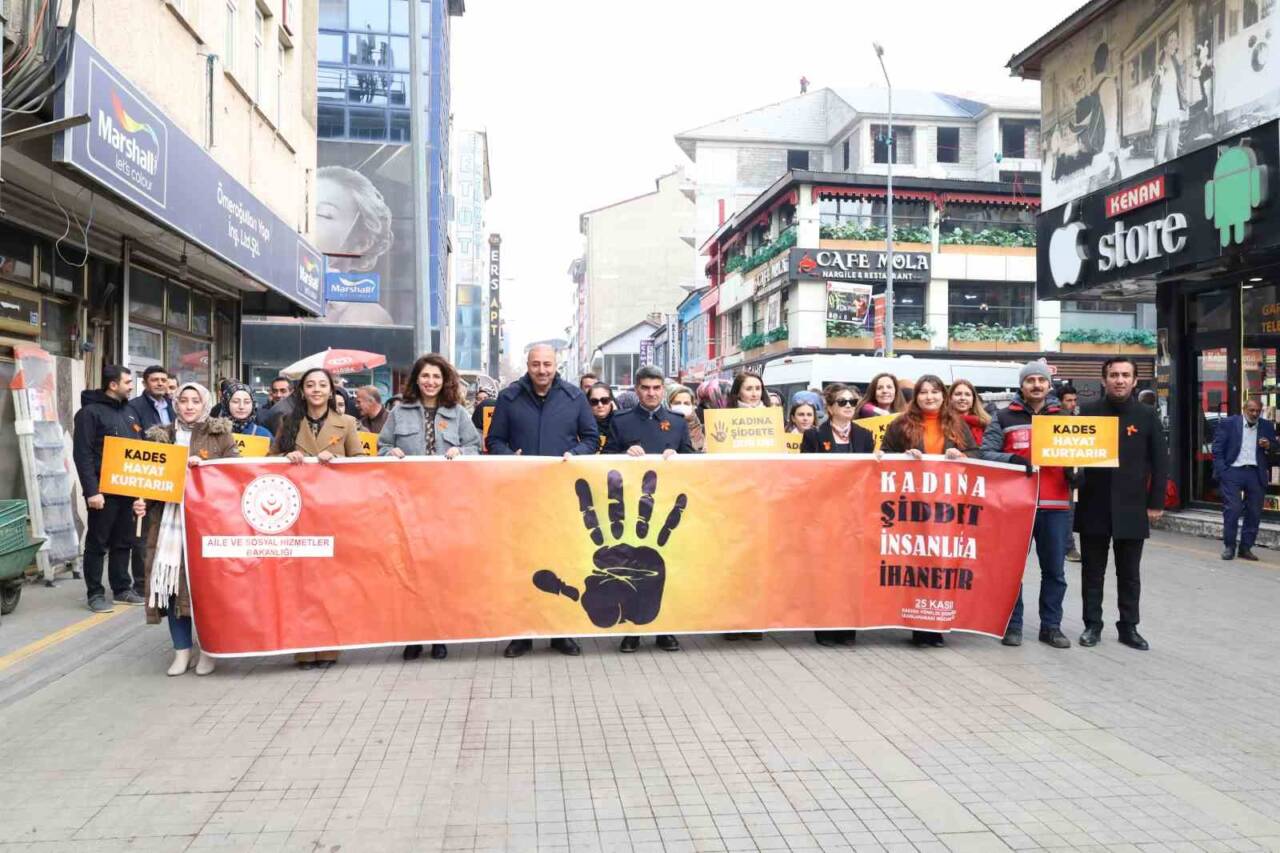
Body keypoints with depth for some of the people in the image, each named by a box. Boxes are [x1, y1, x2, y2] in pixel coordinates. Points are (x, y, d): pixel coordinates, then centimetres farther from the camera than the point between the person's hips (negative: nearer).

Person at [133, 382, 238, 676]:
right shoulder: (160, 436, 12)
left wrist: (204, 465, -14)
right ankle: (182, 650, 10)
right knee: (171, 582, -1)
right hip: (169, 518, 3)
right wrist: (141, 501, -2)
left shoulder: (220, 434, 4)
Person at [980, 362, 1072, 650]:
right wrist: (1012, 459, -18)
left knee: (1054, 570, 8)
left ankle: (1051, 626, 19)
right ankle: (1013, 625, 13)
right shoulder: (1004, 418, 5)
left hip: (1055, 506, 3)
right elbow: (986, 453, -1)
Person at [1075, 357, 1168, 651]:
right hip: (1094, 506, 0)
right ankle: (1092, 625, 18)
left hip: (1131, 508, 0)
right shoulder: (1088, 412, 2)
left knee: (1129, 573, 9)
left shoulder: (1147, 415, 2)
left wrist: (1156, 502, -1)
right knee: (1092, 571, 8)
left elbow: (1160, 462, 2)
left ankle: (1129, 627, 20)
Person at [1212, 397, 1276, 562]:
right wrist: (1222, 471, -8)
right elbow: (1217, 449, 0)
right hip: (1233, 472, -3)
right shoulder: (1228, 424, 2)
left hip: (1256, 474, 3)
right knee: (1232, 509, -6)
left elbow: (1275, 448, 16)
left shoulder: (1267, 426, 11)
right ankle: (1229, 547, 5)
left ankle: (1246, 548, 14)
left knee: (1254, 512, 4)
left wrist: (1268, 446, -8)